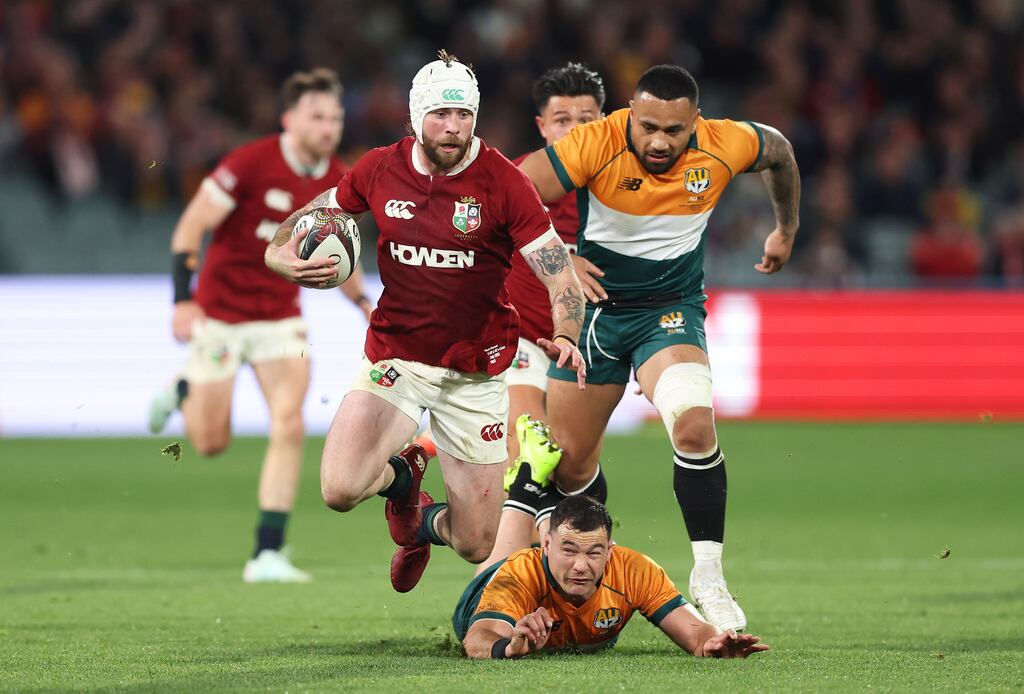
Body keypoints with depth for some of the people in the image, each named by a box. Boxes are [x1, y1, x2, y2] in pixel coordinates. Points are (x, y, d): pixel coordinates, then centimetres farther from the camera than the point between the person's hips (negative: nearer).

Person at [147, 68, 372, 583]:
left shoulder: (338, 182, -1)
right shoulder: (251, 163, -18)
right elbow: (191, 227, -14)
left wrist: (363, 303, 3)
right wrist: (183, 299, -22)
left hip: (281, 316, 4)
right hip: (221, 312, -4)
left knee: (289, 424, -14)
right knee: (211, 442, 2)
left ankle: (267, 554, -10)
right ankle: (183, 392, 39)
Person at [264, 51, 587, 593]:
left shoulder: (503, 183, -12)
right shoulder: (381, 171, -4)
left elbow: (560, 274, -14)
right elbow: (311, 216, 13)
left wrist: (564, 336, -34)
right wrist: (282, 254, -10)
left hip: (475, 374, -1)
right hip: (395, 359, 1)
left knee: (476, 547, 1)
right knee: (340, 489, -23)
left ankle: (426, 523, 42)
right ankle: (402, 476, 16)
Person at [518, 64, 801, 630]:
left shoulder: (725, 147, -15)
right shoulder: (595, 145, -23)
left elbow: (778, 150, 10)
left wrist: (787, 229, 22)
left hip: (671, 312, -1)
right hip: (595, 304, 1)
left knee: (694, 425, -28)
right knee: (570, 457, 8)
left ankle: (708, 578, -18)